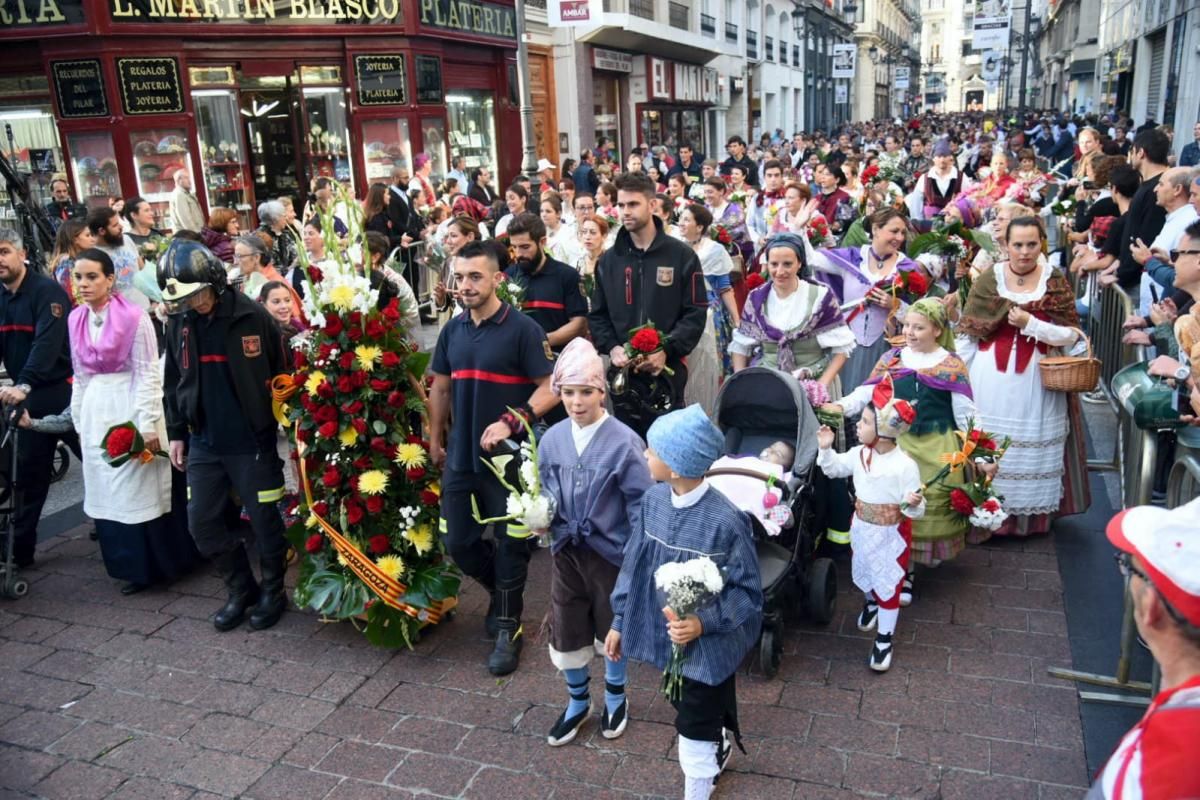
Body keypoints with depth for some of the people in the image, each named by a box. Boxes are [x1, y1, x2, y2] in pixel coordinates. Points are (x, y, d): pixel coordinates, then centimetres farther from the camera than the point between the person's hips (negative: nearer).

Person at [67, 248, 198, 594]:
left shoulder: (134, 317, -12)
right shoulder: (75, 320, 7)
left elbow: (149, 375, -11)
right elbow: (80, 376, 14)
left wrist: (148, 425, -14)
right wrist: (79, 421, 14)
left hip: (131, 407, -6)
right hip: (96, 413, 6)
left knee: (142, 489, 1)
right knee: (108, 494, 9)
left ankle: (160, 563, 16)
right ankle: (135, 566, 21)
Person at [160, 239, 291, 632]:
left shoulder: (252, 316, -12)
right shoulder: (178, 321, 4)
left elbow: (282, 375, -8)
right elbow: (173, 381, 13)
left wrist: (286, 427, -6)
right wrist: (176, 432, 12)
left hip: (253, 442, -5)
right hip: (203, 443, 5)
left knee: (264, 521, 5)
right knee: (202, 524, 9)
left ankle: (272, 591, 26)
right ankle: (241, 589, 28)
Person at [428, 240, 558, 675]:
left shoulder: (523, 329, -11)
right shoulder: (452, 330, 6)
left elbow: (551, 388, -14)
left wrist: (511, 422, -25)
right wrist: (435, 440, 16)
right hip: (461, 456, 5)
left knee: (510, 544, 6)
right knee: (459, 543, 11)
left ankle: (507, 627, 23)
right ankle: (502, 590, 39)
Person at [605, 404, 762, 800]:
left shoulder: (725, 520, -30)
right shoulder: (653, 500, -13)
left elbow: (747, 590, -18)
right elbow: (634, 564, 0)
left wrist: (704, 623, -30)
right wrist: (620, 620, 5)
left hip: (707, 644, -6)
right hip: (666, 634, 6)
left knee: (695, 730, 12)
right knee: (689, 706, 30)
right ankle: (722, 743, 62)